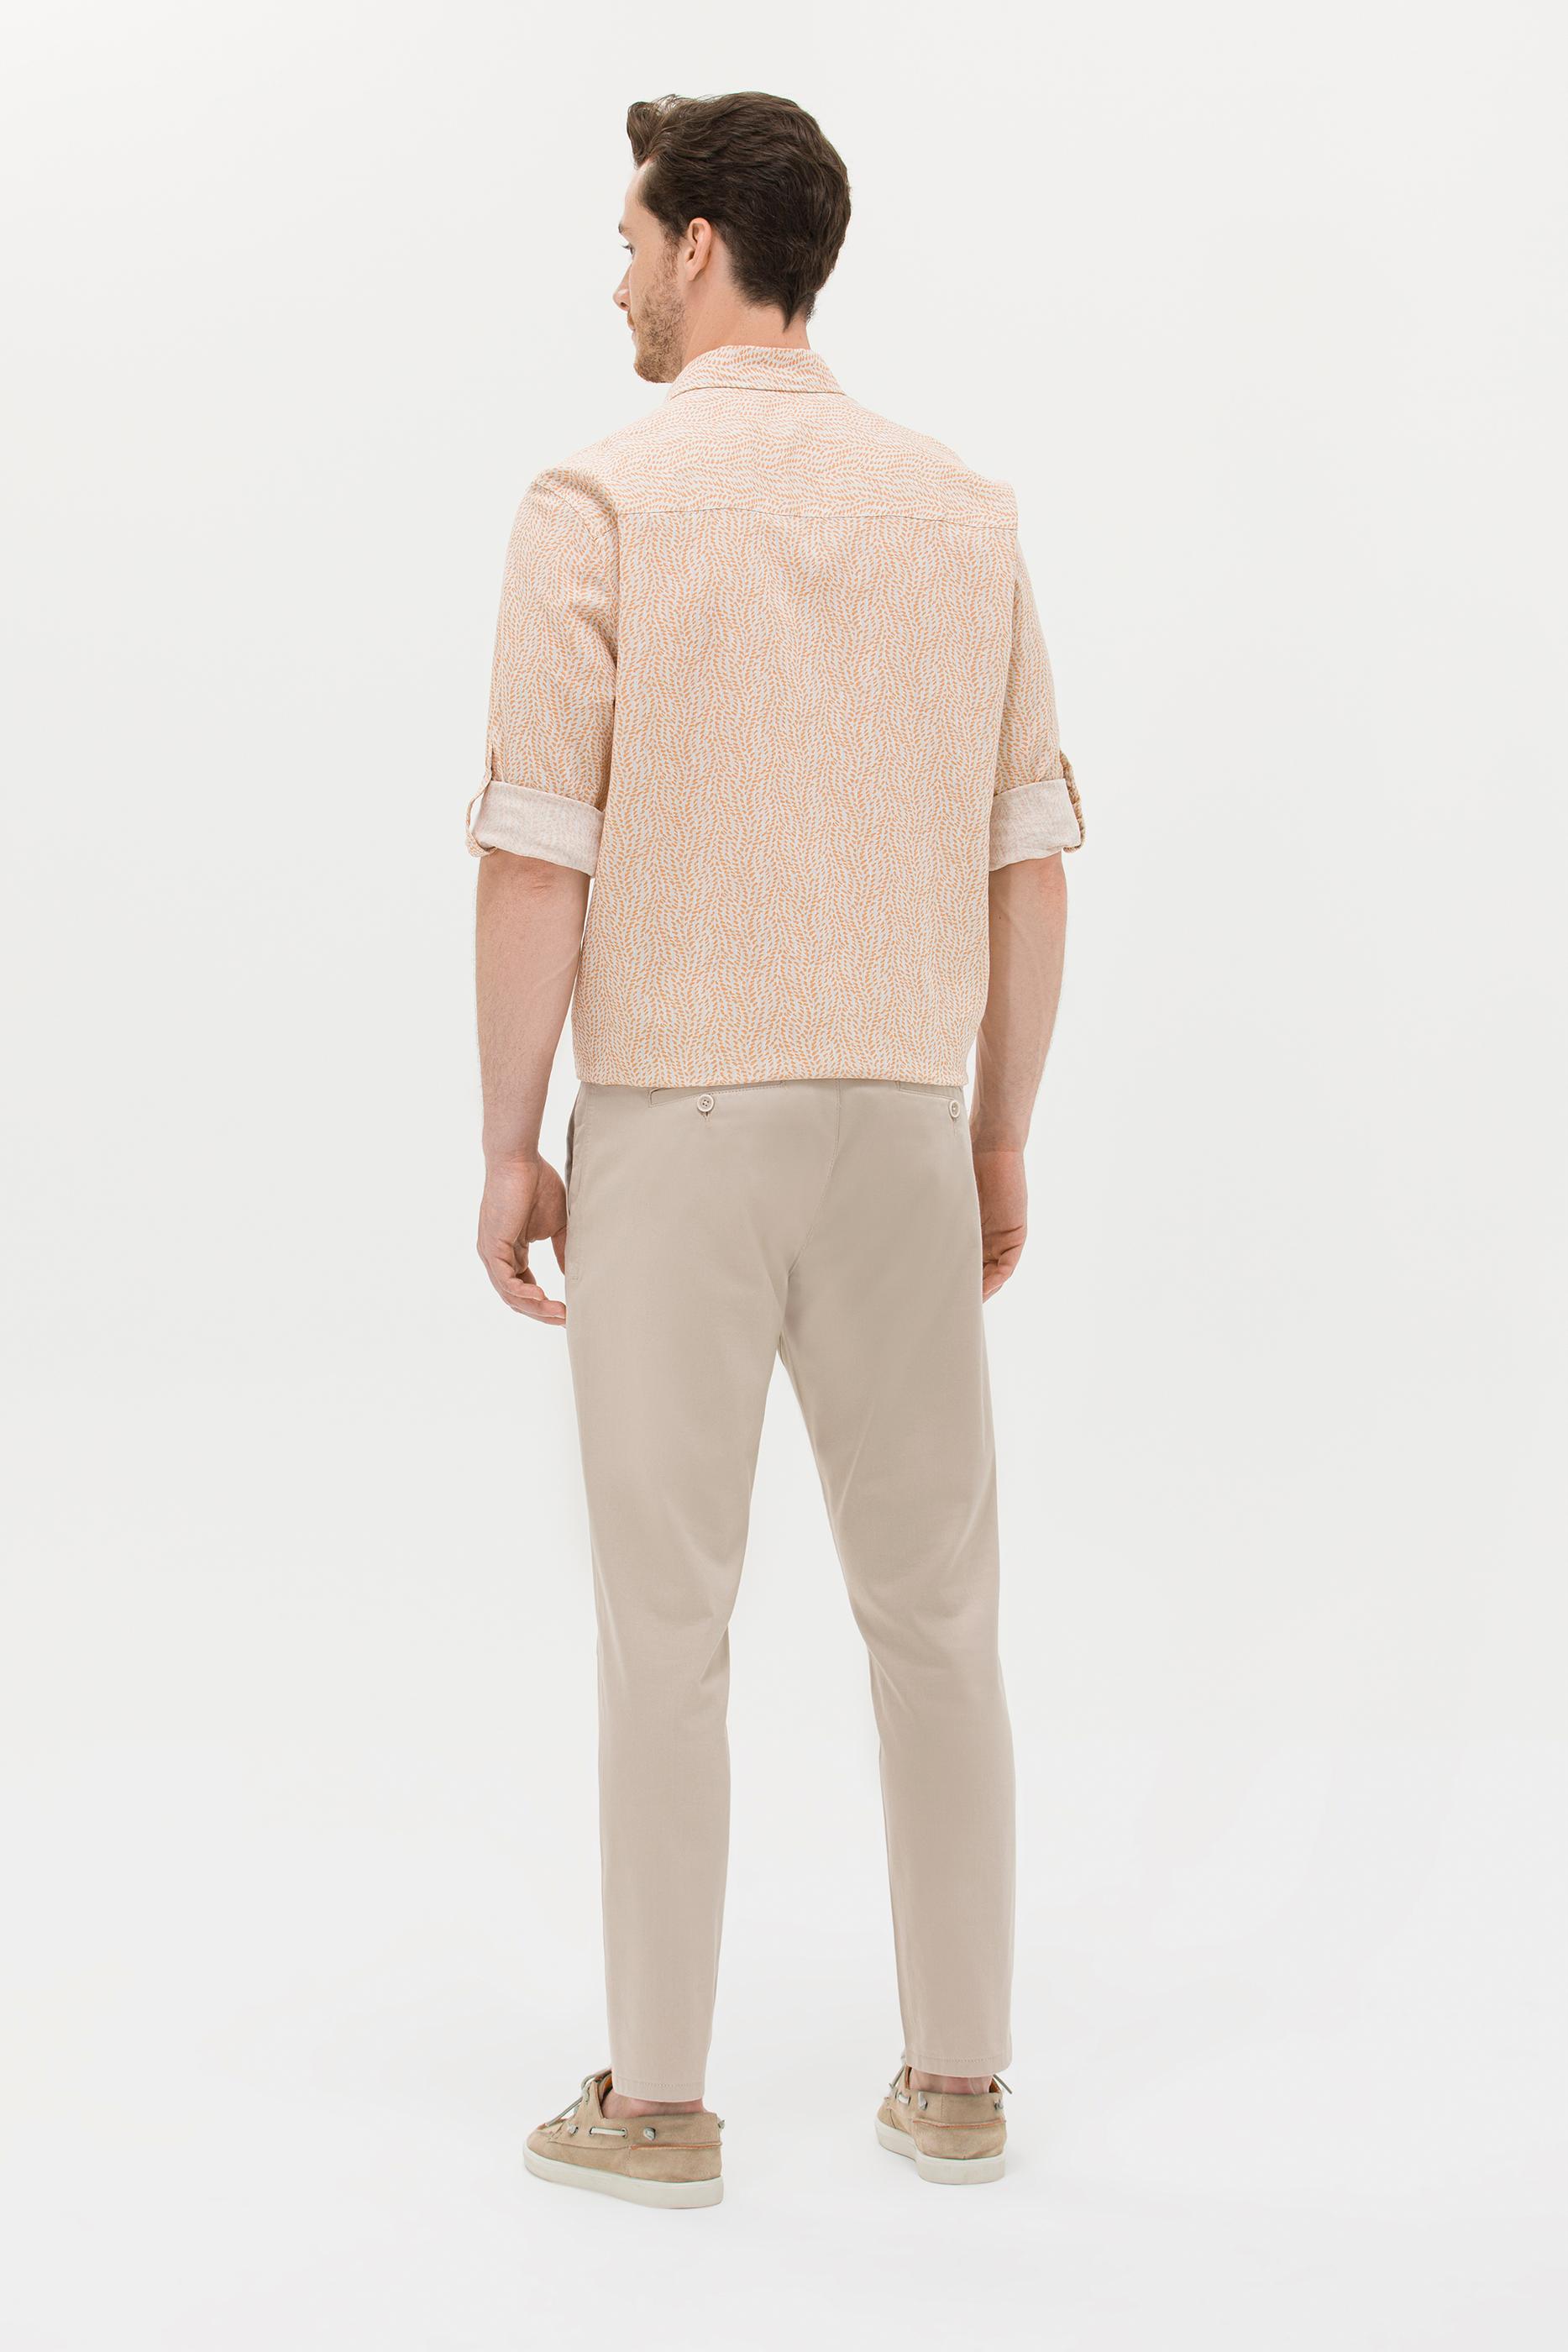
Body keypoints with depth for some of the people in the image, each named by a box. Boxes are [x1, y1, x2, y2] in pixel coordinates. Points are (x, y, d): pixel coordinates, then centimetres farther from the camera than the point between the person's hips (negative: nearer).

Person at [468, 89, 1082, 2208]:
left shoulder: (602, 503, -8)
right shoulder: (966, 514, 6)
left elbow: (537, 859, -11)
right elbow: (1030, 864, 7)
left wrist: (507, 1144, -2)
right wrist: (1003, 1143, 15)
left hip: (671, 1129, -3)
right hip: (898, 1127, 4)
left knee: (668, 1622, 4)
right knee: (933, 1609, 12)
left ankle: (657, 2100, 11)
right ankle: (957, 2076, 18)